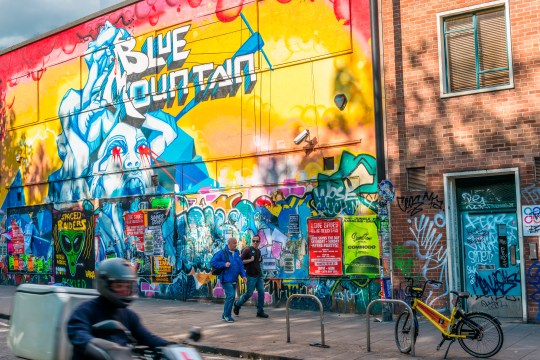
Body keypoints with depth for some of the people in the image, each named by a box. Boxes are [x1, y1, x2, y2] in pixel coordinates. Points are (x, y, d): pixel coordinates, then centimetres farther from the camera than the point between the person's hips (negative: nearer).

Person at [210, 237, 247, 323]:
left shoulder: (237, 253, 12)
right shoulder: (222, 253, -8)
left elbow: (240, 265, 14)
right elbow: (213, 262, -9)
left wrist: (243, 275, 2)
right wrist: (224, 264, -18)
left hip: (234, 280, 7)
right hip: (226, 279, -7)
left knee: (231, 297, 10)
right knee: (231, 296, -16)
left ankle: (224, 316, 21)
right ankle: (227, 315, -4)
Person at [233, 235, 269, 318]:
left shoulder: (258, 251, 14)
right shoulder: (247, 250, -8)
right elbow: (241, 261, -12)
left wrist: (260, 259, 12)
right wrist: (250, 260, -18)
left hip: (259, 275, 7)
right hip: (251, 276, -7)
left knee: (261, 292, 0)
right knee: (249, 293, -4)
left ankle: (260, 311, 7)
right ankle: (237, 304, 20)